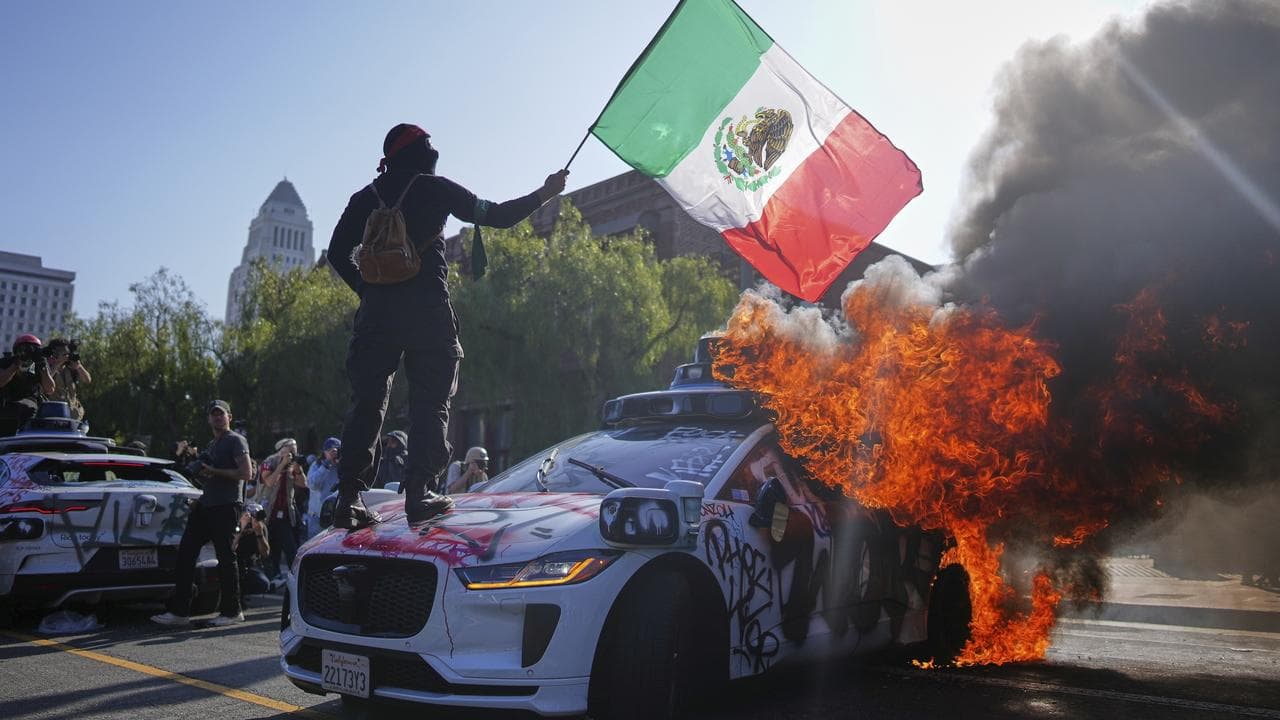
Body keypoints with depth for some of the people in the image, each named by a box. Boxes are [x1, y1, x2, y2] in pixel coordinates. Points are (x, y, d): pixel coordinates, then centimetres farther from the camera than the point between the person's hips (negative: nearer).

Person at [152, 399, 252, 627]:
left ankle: (232, 611, 4)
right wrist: (202, 473, 13)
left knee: (226, 557, -5)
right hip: (205, 505, 9)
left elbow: (246, 472, -15)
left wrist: (214, 472, -16)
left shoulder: (236, 441, -3)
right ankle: (179, 611, 8)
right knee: (185, 554, 4)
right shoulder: (211, 445, 25)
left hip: (226, 506, -9)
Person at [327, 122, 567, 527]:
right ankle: (420, 493, -10)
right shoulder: (434, 189, 7)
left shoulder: (365, 198, 19)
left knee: (367, 403, 3)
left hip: (377, 311, 4)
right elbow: (497, 216, 8)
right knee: (430, 402, -1)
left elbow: (338, 253, 13)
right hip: (426, 309, -4)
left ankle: (350, 497, -4)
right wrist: (544, 194, 19)